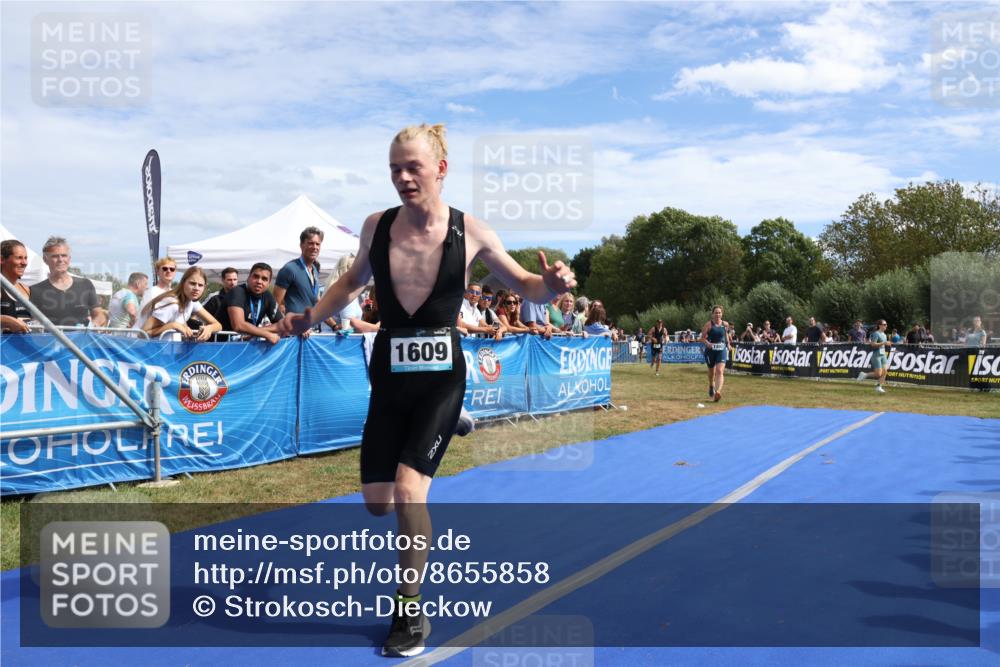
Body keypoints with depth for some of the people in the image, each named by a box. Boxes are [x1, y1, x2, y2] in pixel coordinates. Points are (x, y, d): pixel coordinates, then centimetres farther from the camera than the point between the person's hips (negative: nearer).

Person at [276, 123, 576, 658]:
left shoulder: (470, 232, -10)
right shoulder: (376, 226, -3)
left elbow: (524, 285, 0)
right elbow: (353, 282, 16)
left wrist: (552, 286, -22)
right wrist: (310, 318, 3)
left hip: (441, 379, -3)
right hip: (389, 377, 3)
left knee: (408, 488, -16)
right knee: (376, 501, 6)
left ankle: (411, 610, 8)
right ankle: (416, 529, 44)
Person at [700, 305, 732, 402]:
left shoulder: (725, 324, 2)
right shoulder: (708, 324, -8)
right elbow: (702, 337, -8)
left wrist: (728, 344, 18)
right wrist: (707, 343, -26)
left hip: (722, 350, 1)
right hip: (711, 350, -1)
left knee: (720, 371, -17)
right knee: (711, 371, 17)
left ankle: (718, 392, -26)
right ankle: (711, 386, 47)